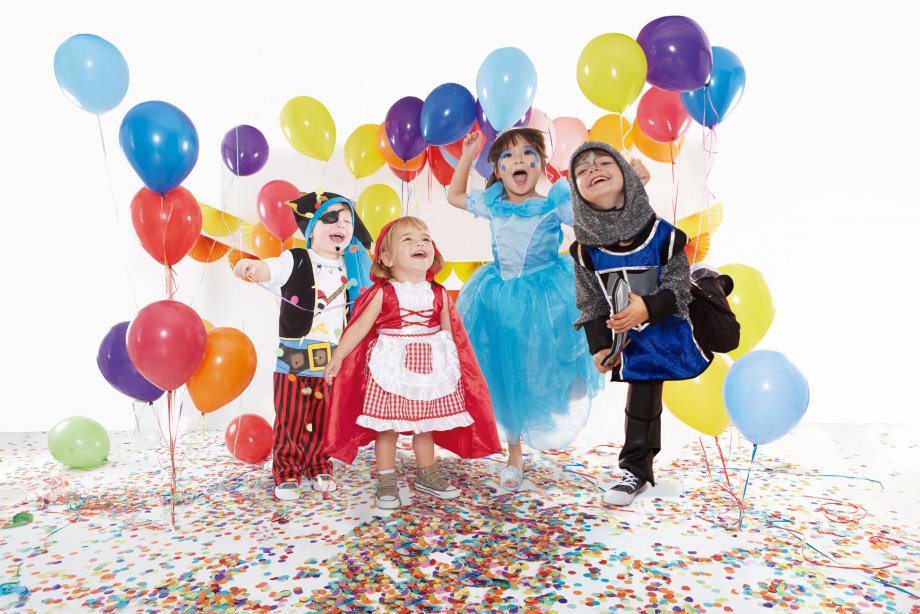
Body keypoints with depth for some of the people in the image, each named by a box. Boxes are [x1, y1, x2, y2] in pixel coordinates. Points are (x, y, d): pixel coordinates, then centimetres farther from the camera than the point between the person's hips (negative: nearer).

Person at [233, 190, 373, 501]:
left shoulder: (352, 267, 6)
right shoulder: (296, 260, -8)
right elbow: (268, 269, -27)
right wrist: (249, 266, -48)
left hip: (332, 359, 4)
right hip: (294, 357, -3)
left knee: (323, 419, 13)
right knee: (290, 419, 5)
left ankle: (318, 468, 32)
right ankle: (286, 474, 22)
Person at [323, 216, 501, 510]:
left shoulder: (438, 294, 1)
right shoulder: (383, 293, -9)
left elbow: (448, 331, 8)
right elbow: (360, 326, -6)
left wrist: (455, 365, 10)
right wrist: (337, 356, -7)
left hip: (430, 367, 3)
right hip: (391, 368, -3)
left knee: (425, 425, 16)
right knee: (387, 427, 5)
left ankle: (426, 475, 35)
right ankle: (386, 482, 22)